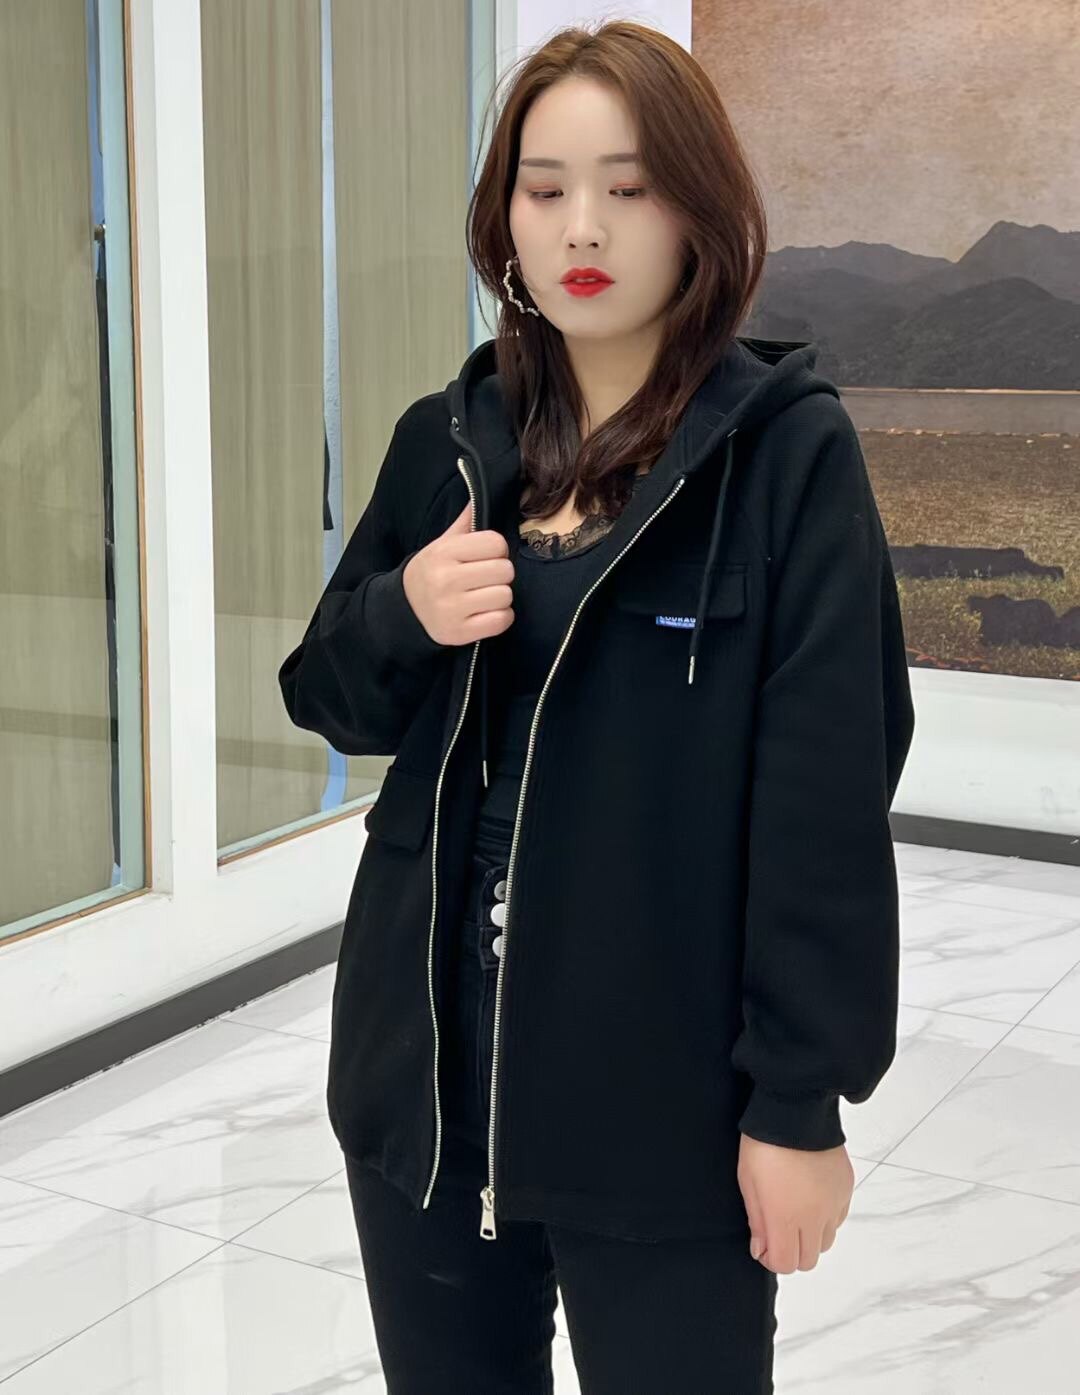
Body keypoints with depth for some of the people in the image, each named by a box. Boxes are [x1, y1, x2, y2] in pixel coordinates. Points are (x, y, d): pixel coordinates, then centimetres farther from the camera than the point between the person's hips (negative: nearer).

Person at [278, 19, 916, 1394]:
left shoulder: (788, 452, -10)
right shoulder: (443, 441, 5)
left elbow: (824, 792, -12)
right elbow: (329, 700, 12)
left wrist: (799, 1093, -12)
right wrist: (402, 615, -10)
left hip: (663, 1090, -4)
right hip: (427, 1068, 5)